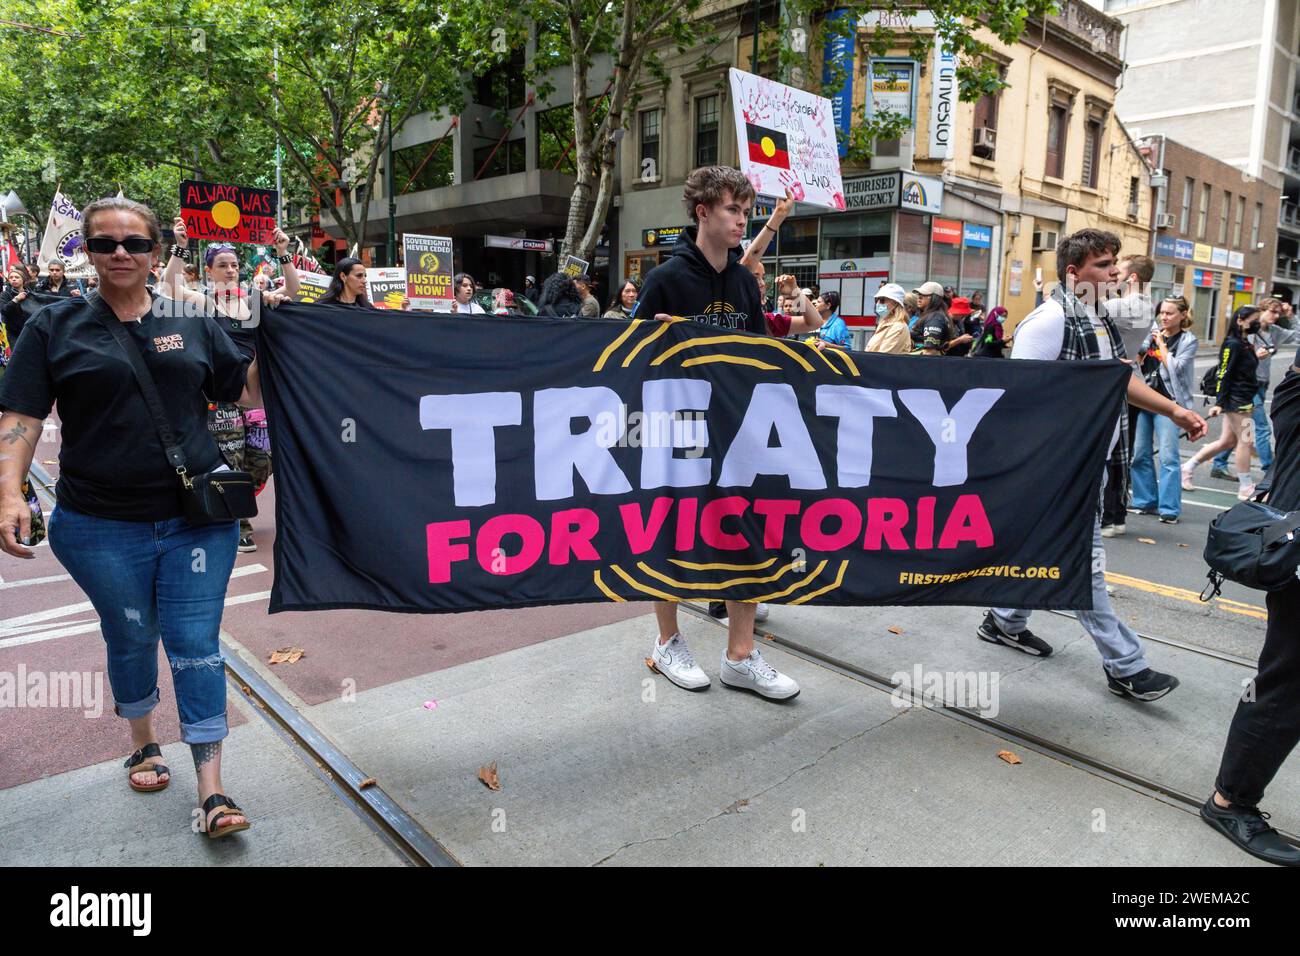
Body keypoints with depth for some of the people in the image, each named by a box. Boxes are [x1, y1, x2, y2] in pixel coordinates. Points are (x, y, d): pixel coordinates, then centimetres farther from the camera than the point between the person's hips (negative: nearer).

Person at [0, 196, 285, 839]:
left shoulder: (193, 325, 7)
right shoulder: (55, 327, 3)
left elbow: (249, 391, 10)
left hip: (198, 519, 0)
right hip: (101, 527, 0)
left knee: (196, 647, 0)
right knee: (131, 639, 16)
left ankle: (212, 791, 5)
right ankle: (144, 743, 42)